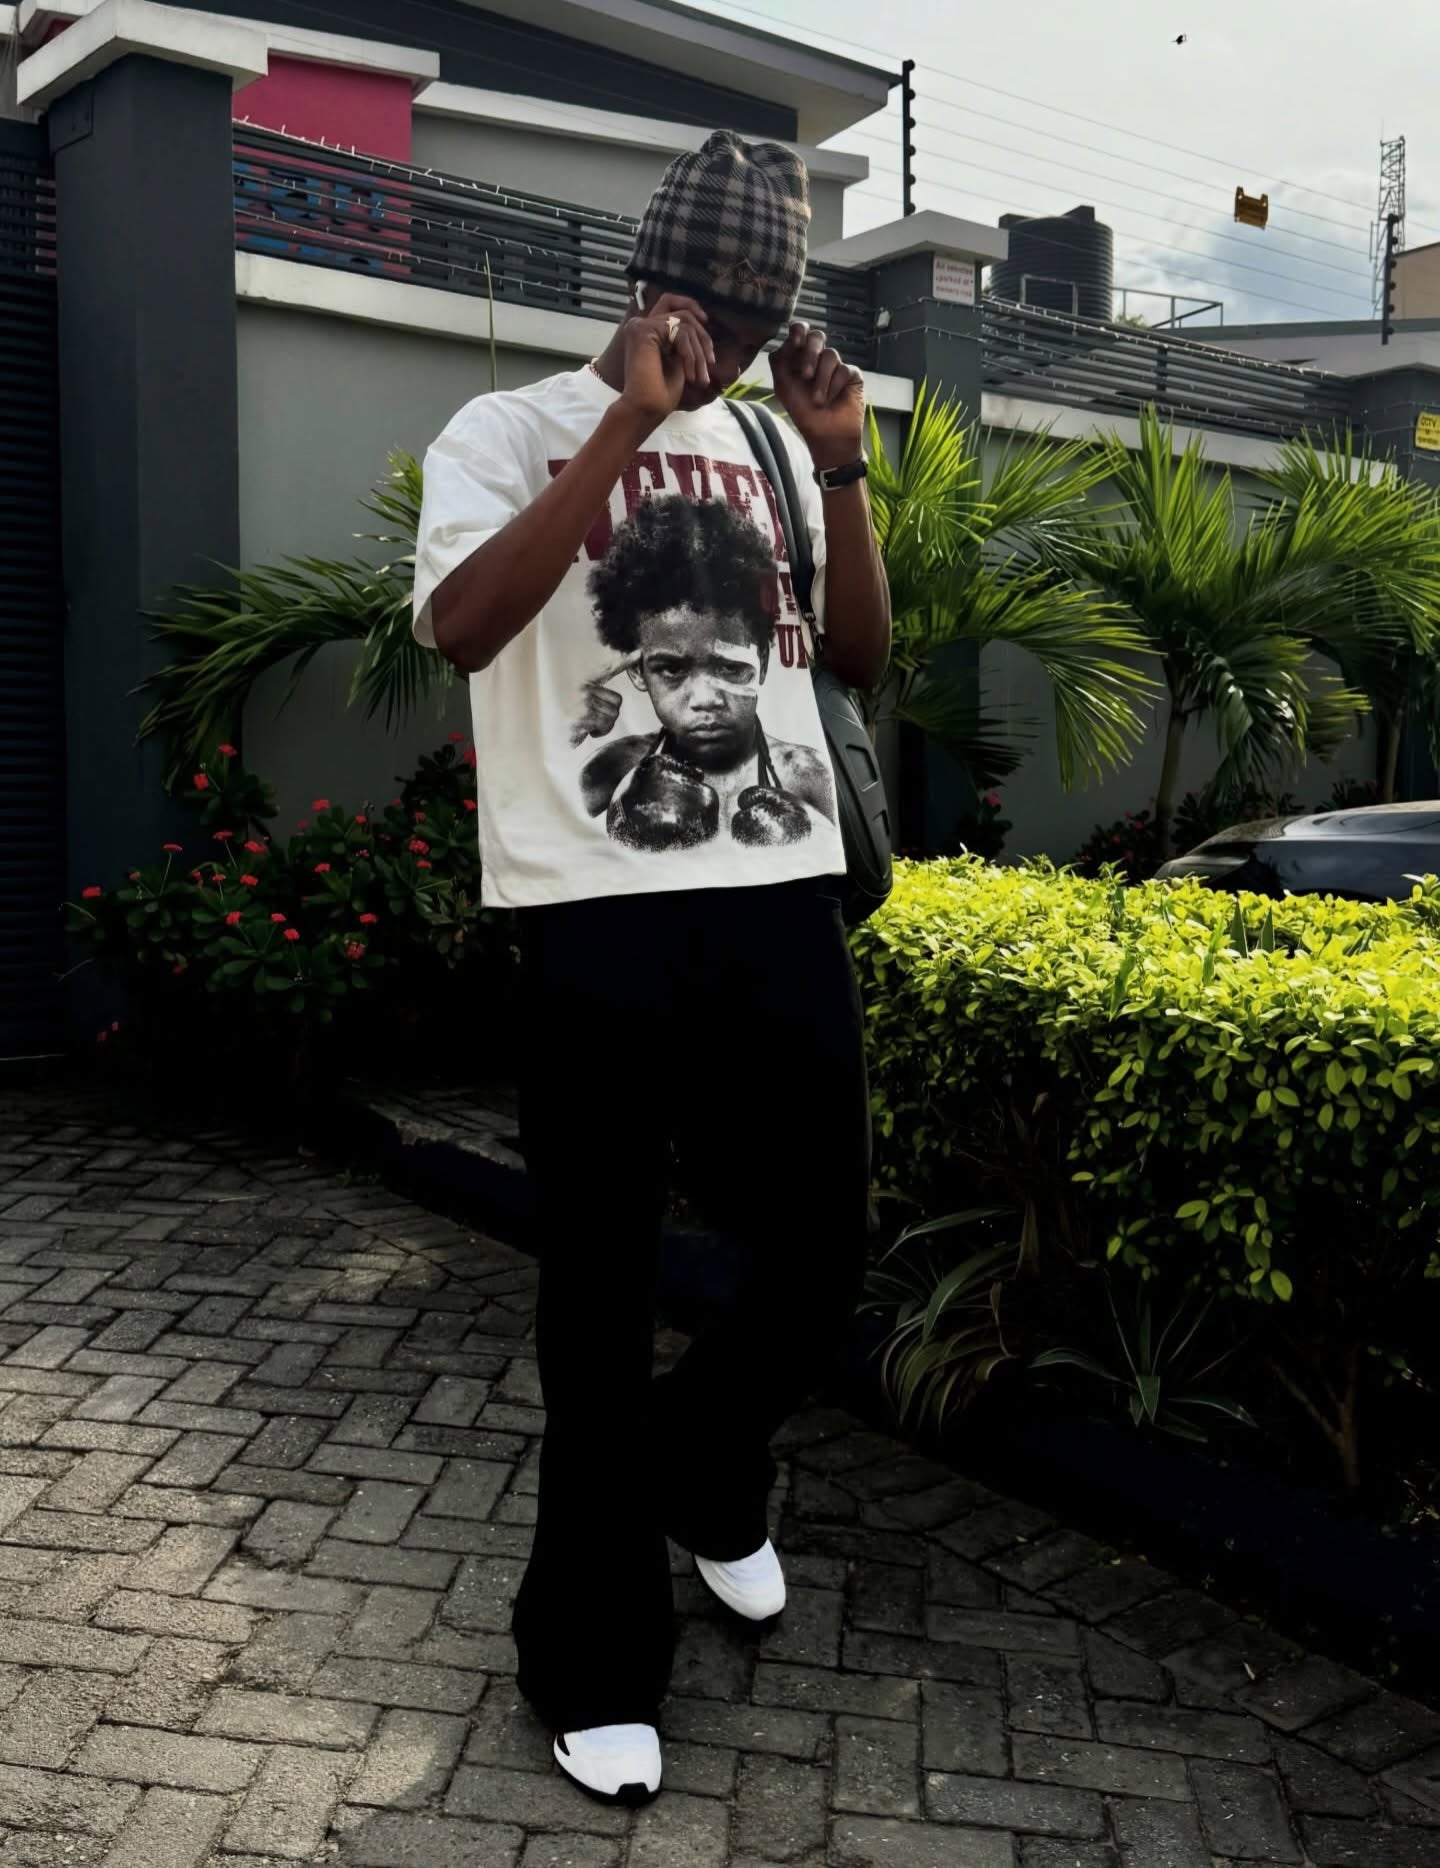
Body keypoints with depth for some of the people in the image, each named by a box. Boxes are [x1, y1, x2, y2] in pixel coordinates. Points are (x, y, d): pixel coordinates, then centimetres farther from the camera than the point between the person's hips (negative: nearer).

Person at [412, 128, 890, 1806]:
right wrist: (628, 425, -18)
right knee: (602, 1300, 3)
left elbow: (861, 659, 13)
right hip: (597, 916, -4)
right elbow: (459, 624, -16)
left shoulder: (765, 451, 17)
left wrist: (842, 465, 1)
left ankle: (702, 1474, 40)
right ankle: (596, 1659, 22)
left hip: (783, 900, 5)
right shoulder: (509, 434, 2)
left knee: (818, 1256, 9)